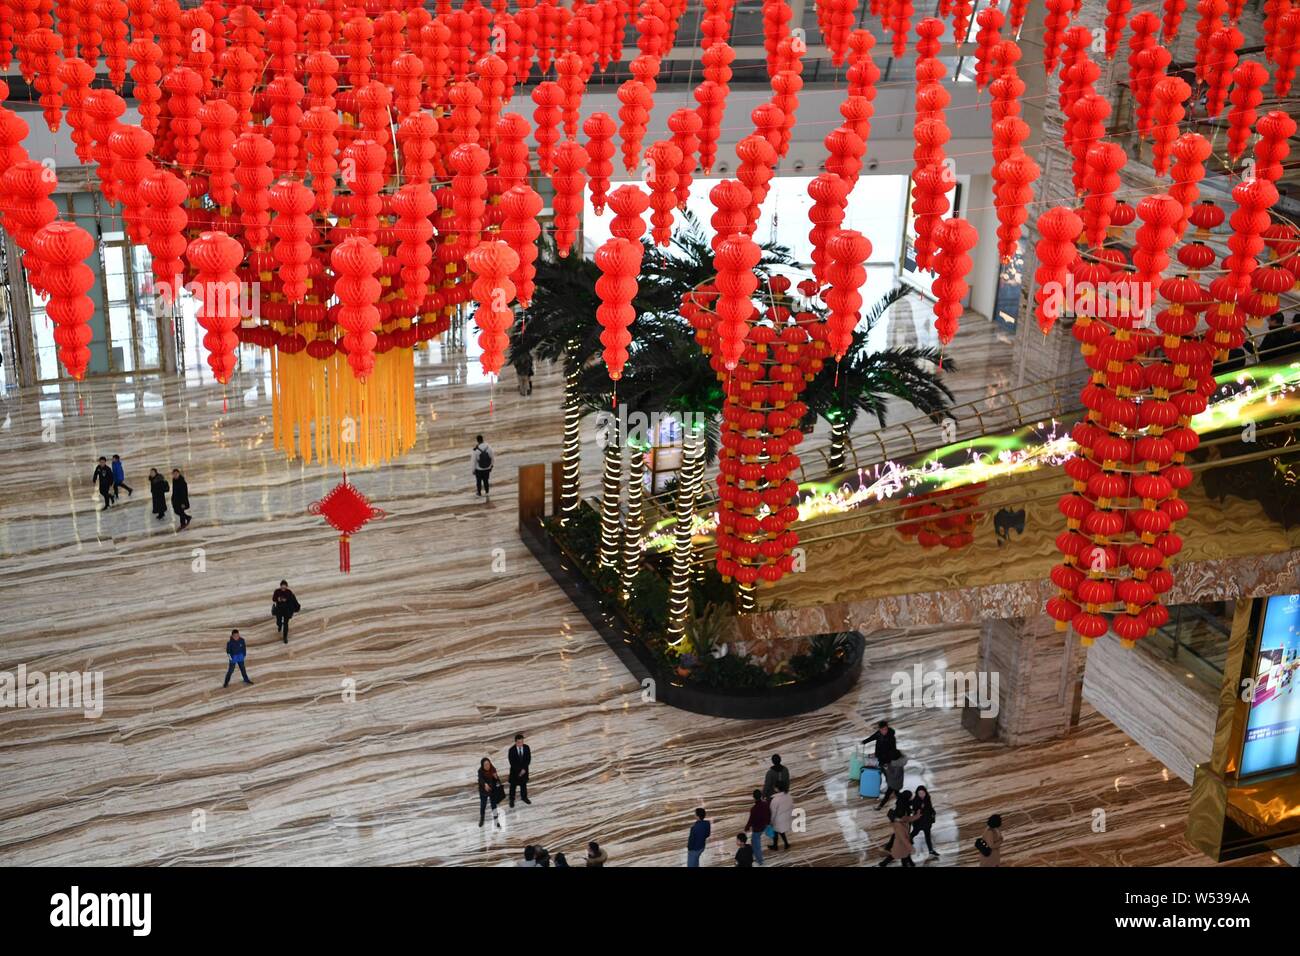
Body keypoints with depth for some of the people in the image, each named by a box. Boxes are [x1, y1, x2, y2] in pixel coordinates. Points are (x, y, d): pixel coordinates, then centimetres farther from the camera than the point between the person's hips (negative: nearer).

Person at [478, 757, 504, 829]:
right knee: (483, 805, 12)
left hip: (493, 790, 2)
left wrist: (496, 777, -27)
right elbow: (481, 779, -39)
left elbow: (497, 780, -3)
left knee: (494, 805, 10)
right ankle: (481, 819, 37)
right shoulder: (480, 771, -21)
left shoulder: (493, 770, -12)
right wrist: (485, 784, -59)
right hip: (483, 791, -2)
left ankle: (496, 820, 24)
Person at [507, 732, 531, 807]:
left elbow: (528, 759, -8)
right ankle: (512, 799, 31)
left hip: (524, 770, 3)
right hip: (515, 771, -3)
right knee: (513, 785, 13)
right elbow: (512, 762, -19)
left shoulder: (526, 747, -14)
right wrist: (519, 771, -19)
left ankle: (524, 797, 41)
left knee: (523, 784, 21)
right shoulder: (512, 750, -23)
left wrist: (524, 769, -15)